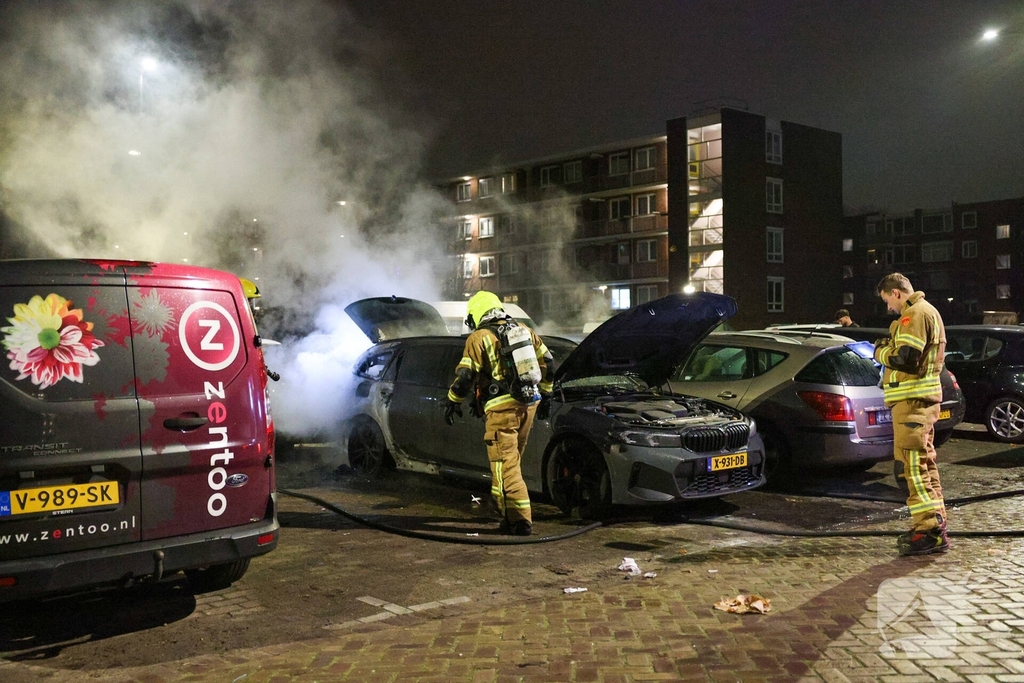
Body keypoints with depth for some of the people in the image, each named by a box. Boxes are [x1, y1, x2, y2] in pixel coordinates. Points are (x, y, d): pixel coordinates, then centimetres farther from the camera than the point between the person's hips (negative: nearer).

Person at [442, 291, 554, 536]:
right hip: (528, 403, 7)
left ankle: (520, 520, -8)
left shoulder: (479, 338, -4)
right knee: (512, 462, 18)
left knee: (505, 465, -4)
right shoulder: (524, 331, 15)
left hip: (502, 406, -7)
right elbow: (547, 362, 18)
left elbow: (465, 376, -9)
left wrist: (452, 401, 5)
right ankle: (512, 515, 26)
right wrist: (545, 393, 28)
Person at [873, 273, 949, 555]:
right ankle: (936, 526, 22)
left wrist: (881, 352, -4)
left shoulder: (915, 314, -14)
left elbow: (905, 359, -23)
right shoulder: (927, 312, 21)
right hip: (922, 399, 11)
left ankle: (929, 530, -11)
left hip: (912, 401, -11)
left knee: (911, 466, -11)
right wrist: (890, 347, 8)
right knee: (923, 464, 16)